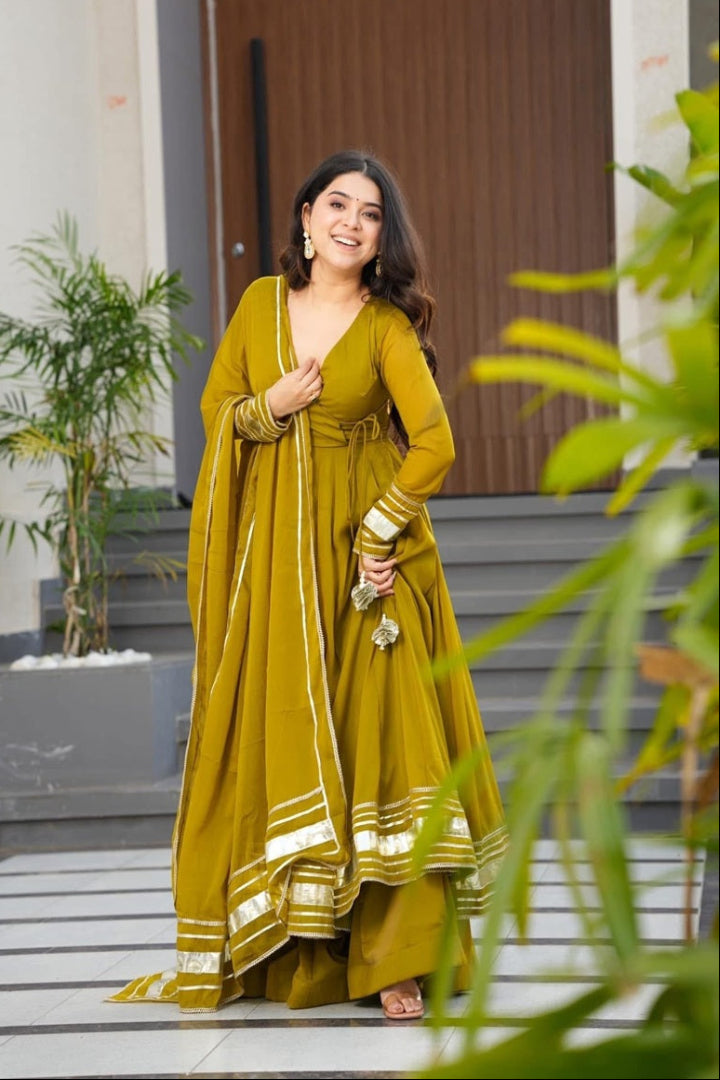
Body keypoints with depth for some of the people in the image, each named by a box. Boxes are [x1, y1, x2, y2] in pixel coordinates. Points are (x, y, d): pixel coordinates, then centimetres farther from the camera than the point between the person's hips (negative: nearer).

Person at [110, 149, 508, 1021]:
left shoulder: (387, 326, -6)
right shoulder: (261, 303, 6)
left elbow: (434, 446, -14)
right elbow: (216, 409, 12)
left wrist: (377, 531, -13)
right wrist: (269, 409, -7)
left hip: (363, 552, -3)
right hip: (272, 550, 3)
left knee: (376, 735, -7)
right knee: (276, 741, 3)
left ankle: (393, 958, -4)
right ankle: (287, 952, 11)